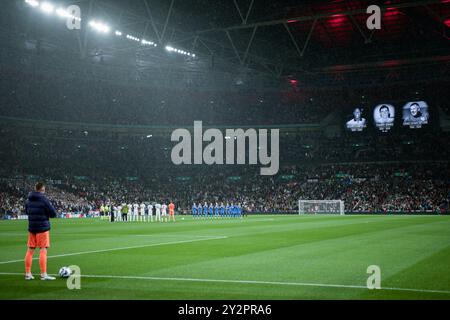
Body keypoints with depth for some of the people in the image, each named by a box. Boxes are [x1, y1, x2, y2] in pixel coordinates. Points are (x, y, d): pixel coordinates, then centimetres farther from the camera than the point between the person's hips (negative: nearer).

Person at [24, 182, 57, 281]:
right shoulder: (43, 199, -13)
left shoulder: (28, 199, 6)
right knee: (43, 250, -3)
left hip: (31, 228, 6)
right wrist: (47, 211, 7)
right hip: (42, 228, -6)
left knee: (30, 250, 10)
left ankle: (28, 274, 14)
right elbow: (53, 213, -12)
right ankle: (43, 274, -4)